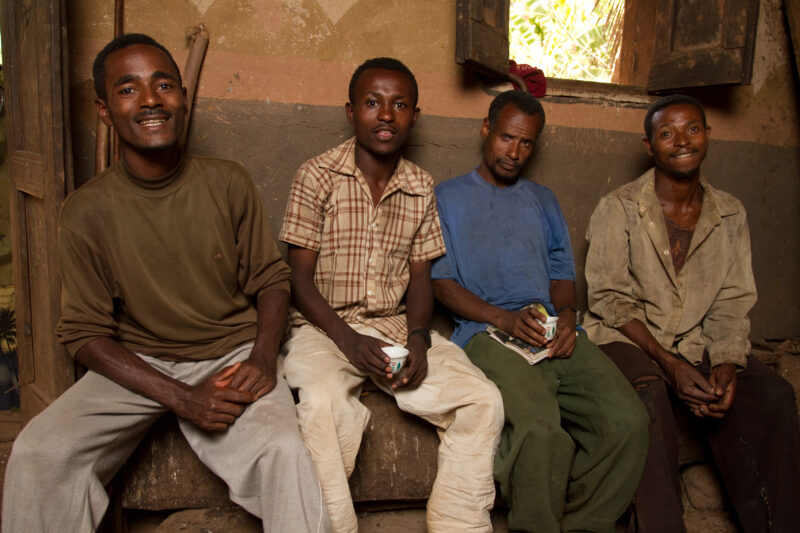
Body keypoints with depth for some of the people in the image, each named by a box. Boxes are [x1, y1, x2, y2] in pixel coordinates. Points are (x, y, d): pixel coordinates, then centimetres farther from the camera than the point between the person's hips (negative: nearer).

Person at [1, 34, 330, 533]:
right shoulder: (87, 211, -6)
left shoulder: (228, 183, -4)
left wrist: (264, 357, -15)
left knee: (282, 449, -28)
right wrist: (182, 398, -17)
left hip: (232, 355, -1)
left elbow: (270, 279, 4)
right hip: (136, 364, 1)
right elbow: (86, 334, -5)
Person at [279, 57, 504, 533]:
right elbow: (300, 278, -4)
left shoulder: (422, 187, 9)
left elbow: (420, 276, 10)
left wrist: (417, 338, -10)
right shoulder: (317, 176, -3)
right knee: (323, 401, -35)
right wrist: (348, 340, -18)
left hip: (397, 325, 4)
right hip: (324, 325, -3)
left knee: (484, 401, -16)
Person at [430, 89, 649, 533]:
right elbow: (441, 282, 4)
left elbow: (562, 273, 21)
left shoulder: (543, 201, 28)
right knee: (541, 431, -32)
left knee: (628, 423, -21)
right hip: (487, 332, -4)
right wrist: (503, 318, -11)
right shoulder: (447, 197, 15)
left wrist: (566, 316, -2)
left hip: (555, 334, 4)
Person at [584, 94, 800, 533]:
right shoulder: (618, 209, -2)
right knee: (649, 397, -34)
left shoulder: (730, 214, 10)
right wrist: (669, 364, -17)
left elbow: (732, 306, 7)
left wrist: (727, 365, -13)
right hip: (628, 340, -3)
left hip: (698, 345, 4)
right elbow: (610, 300, -7)